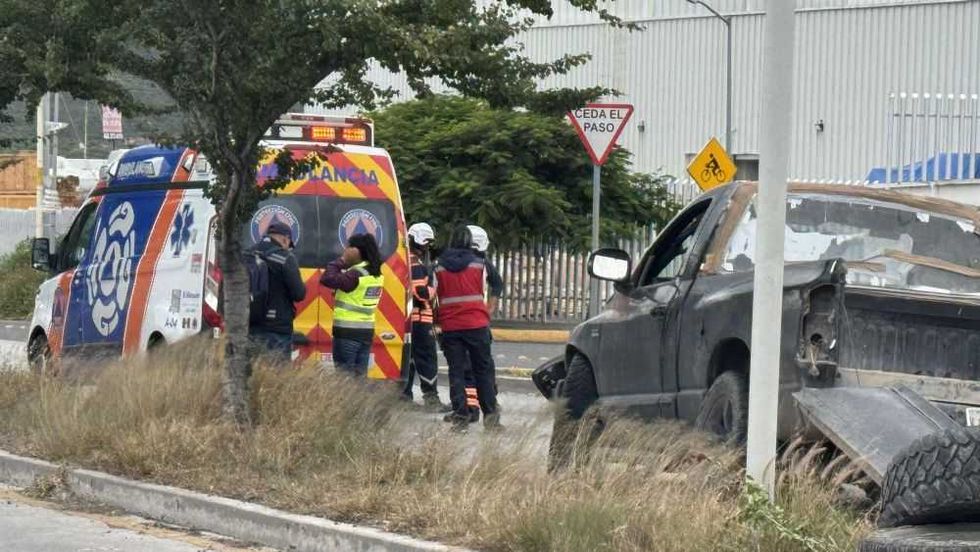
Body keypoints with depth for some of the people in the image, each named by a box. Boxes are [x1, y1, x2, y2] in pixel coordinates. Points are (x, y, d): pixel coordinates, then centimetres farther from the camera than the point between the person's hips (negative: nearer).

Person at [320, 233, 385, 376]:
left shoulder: (356, 274, -18)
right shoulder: (376, 274, 9)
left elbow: (327, 279, -23)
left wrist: (341, 261, -11)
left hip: (348, 332, -8)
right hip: (366, 331, 8)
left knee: (345, 374, -4)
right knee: (360, 374, 11)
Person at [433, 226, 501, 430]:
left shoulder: (439, 268, 2)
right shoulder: (478, 264, -2)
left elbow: (436, 298, 5)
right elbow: (483, 293, 4)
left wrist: (439, 320, 18)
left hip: (450, 326, 1)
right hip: (476, 324, -1)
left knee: (456, 370, 5)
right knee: (483, 369, 5)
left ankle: (460, 415, 0)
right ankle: (490, 415, 3)